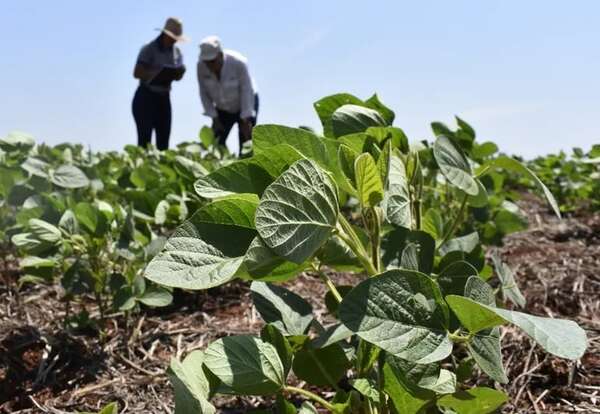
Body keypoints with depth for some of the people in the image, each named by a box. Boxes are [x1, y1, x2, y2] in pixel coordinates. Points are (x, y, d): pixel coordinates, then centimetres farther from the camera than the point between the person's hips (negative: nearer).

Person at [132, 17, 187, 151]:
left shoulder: (176, 52, 8)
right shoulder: (149, 49, -9)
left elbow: (178, 77, 14)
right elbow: (137, 73, -15)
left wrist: (179, 73, -10)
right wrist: (158, 73, -27)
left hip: (164, 98, 6)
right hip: (146, 97, -6)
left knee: (164, 139, 2)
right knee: (145, 138, -11)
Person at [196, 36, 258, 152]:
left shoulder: (238, 63, -28)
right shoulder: (201, 66, -19)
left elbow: (247, 91, -24)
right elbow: (204, 93, -10)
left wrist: (246, 121, -25)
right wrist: (214, 118, -12)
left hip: (247, 104, -3)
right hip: (223, 109, 3)